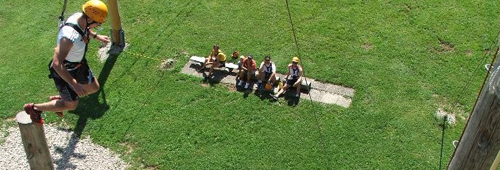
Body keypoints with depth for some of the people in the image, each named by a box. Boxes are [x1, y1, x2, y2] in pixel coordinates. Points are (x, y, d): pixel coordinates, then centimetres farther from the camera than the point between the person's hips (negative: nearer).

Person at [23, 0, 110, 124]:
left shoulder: (79, 17, -15)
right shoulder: (69, 36, -41)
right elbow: (57, 64, -42)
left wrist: (96, 36, 20)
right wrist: (74, 85, -40)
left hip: (78, 64, 8)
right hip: (63, 71, -8)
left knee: (94, 88, 20)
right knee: (72, 105, 5)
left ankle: (58, 99, 38)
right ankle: (34, 108, 26)